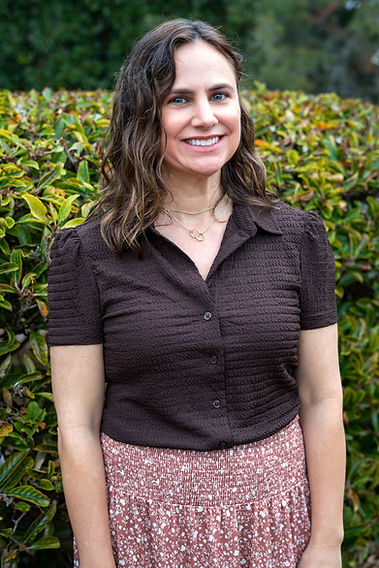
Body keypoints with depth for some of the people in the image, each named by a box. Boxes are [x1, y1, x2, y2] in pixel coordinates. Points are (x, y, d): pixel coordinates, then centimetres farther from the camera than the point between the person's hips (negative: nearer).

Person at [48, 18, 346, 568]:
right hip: (144, 519, -1)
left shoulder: (297, 236, -4)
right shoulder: (86, 253, -9)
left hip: (273, 510, 2)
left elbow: (321, 401, -1)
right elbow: (77, 426, -7)